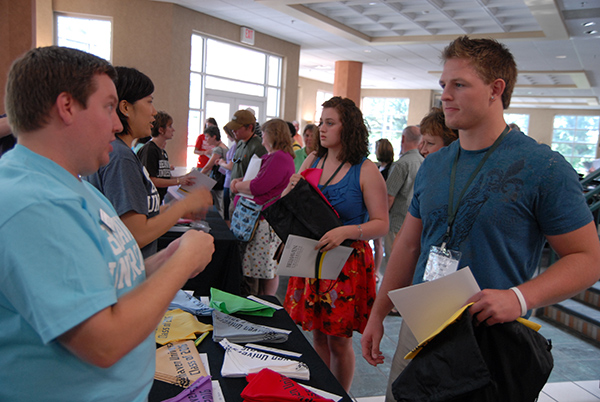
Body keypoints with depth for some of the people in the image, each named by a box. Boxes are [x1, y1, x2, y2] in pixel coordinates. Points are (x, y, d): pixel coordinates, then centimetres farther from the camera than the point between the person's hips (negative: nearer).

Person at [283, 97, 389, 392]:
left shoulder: (366, 171, -10)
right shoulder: (312, 161, 5)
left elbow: (381, 224, -12)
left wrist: (346, 231, -28)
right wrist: (292, 189, -8)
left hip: (347, 262, -5)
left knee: (338, 341, 7)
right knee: (317, 334, 15)